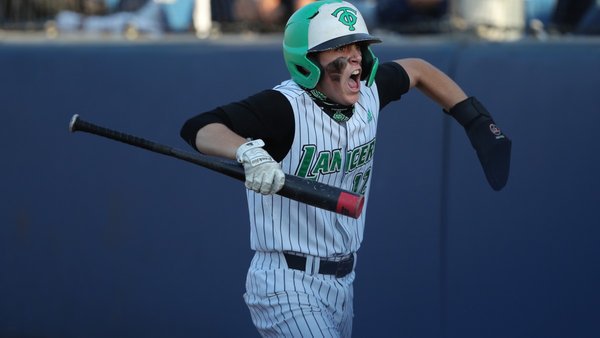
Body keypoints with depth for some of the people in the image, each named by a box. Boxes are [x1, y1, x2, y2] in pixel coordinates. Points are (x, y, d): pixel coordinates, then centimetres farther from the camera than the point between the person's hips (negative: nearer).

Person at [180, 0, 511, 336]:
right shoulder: (285, 107, -21)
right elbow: (199, 128, -33)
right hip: (288, 286, -8)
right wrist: (249, 151, -52)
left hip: (343, 283, 8)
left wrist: (477, 121, 16)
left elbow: (417, 70, 22)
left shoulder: (369, 92, 1)